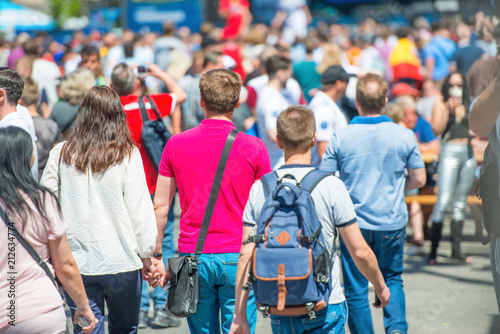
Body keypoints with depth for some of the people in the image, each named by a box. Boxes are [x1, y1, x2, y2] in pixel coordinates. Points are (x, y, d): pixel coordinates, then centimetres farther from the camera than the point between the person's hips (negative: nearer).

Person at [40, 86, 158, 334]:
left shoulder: (60, 154, -1)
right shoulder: (127, 155, -6)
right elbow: (139, 209, -5)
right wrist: (146, 255, 5)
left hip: (75, 260, 1)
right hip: (121, 259, -1)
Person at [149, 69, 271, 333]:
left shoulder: (176, 144, 2)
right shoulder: (254, 148, -4)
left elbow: (160, 207, 5)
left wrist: (155, 256, 13)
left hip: (192, 257, 2)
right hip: (237, 258, -2)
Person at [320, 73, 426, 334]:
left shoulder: (340, 138, -9)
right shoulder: (404, 136, -6)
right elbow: (418, 179, 2)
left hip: (354, 223, -1)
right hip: (392, 222, 2)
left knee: (356, 288, 9)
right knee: (392, 278, 19)